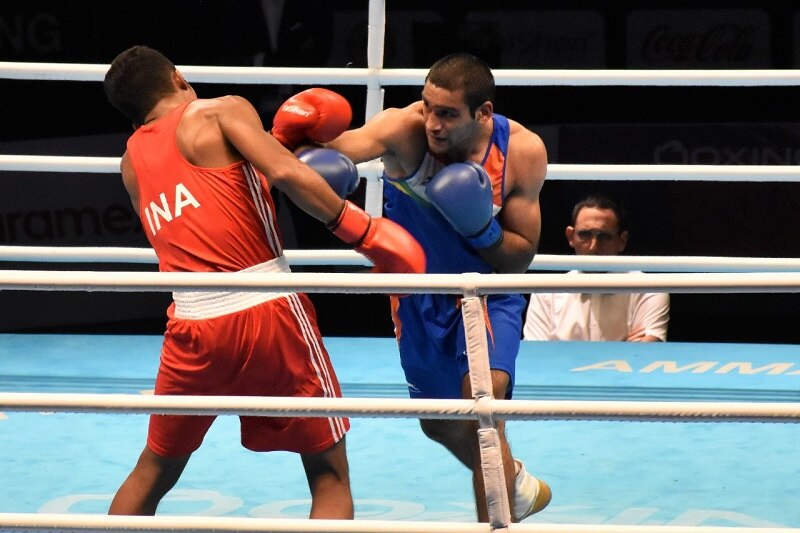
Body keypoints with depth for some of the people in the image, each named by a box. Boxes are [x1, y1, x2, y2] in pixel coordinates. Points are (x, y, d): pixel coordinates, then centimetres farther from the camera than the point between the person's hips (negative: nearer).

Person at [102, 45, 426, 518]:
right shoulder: (220, 111, 3)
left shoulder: (133, 160, 19)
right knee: (330, 477, 5)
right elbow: (284, 173, -13)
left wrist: (284, 139, 27)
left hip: (193, 324, 4)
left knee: (154, 471, 23)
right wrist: (363, 230, -7)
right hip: (267, 309, -4)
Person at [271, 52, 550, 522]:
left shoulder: (523, 152, -23)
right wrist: (288, 146, -70)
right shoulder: (405, 129, -28)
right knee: (441, 425, 18)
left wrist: (483, 231, -33)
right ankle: (517, 486, 48)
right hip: (420, 294, 2)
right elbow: (339, 147, -48)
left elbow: (520, 259, -14)